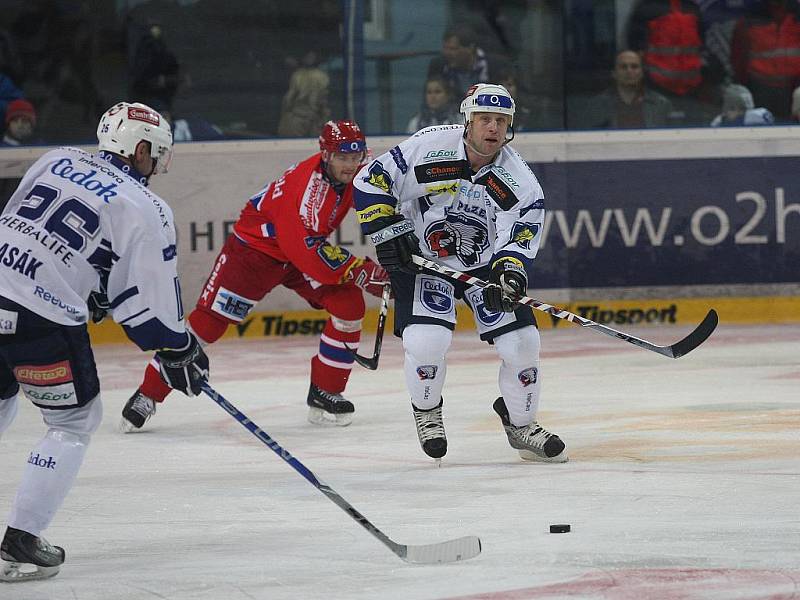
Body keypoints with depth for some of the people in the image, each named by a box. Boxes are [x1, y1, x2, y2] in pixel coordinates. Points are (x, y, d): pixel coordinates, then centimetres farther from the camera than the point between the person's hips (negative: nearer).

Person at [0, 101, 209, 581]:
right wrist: (180, 353, 16)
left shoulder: (57, 161, 15)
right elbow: (150, 302, -2)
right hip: (42, 320, -6)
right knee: (75, 422, 12)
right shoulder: (146, 212, -3)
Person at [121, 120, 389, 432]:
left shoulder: (354, 173, -12)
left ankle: (324, 393, 2)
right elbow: (308, 253, -37)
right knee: (209, 319, -10)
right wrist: (361, 271, -35)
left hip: (308, 246, 7)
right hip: (255, 246, -7)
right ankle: (148, 395, -3)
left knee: (348, 304, -9)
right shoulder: (306, 184, -35)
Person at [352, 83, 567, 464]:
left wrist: (509, 278, -37)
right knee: (426, 340, -22)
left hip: (486, 263, 2)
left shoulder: (520, 183, -15)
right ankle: (427, 413, 9)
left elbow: (519, 243, -17)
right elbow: (370, 182, -11)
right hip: (421, 258, -2)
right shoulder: (429, 147, -20)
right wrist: (387, 230, -19)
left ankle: (520, 423, 18)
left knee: (521, 342, -8)